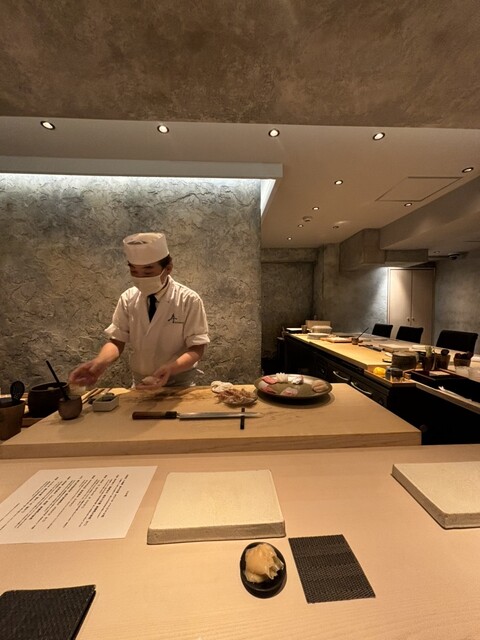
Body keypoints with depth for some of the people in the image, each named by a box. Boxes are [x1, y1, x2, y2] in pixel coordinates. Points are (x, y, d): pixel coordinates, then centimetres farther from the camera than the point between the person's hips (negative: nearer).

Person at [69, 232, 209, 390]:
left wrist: (170, 369, -30)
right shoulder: (127, 298, -4)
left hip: (180, 383, -1)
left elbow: (197, 348, -13)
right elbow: (117, 340, -2)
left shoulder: (189, 300, -15)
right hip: (140, 382, 2)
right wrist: (100, 361, -22)